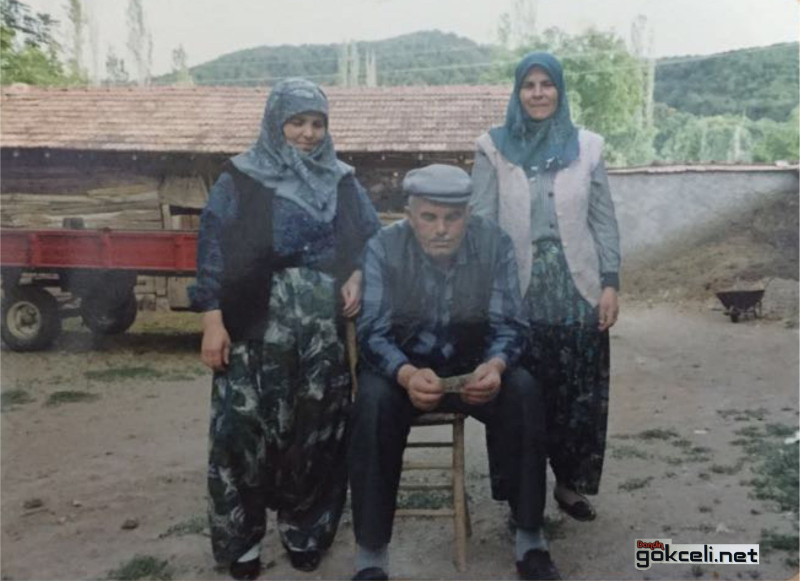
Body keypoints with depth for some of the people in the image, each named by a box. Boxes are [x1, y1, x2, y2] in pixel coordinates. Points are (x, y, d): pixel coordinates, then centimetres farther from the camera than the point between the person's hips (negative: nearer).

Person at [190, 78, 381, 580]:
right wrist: (212, 320, -9)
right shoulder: (240, 179, 2)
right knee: (246, 429, -3)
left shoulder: (342, 181, 12)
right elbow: (213, 248, -2)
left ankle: (306, 533, 24)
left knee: (318, 429, 6)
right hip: (257, 326, -3)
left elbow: (373, 238, 15)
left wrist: (358, 276, -6)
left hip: (326, 329, 3)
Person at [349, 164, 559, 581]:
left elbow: (509, 325, -11)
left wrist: (495, 366, -35)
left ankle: (530, 538, -10)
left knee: (523, 393, -26)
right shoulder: (382, 248, -15)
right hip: (400, 367, -1)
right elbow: (372, 332, -19)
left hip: (472, 365, 2)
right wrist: (407, 375, -40)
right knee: (373, 403, -32)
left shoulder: (495, 244, -11)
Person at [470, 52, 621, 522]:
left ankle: (570, 483, 24)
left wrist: (610, 283, -1)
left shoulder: (587, 146, 7)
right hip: (519, 291, -1)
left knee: (580, 392, 6)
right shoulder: (494, 148, 4)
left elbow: (604, 220, 7)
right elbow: (480, 221, -1)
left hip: (578, 289, 2)